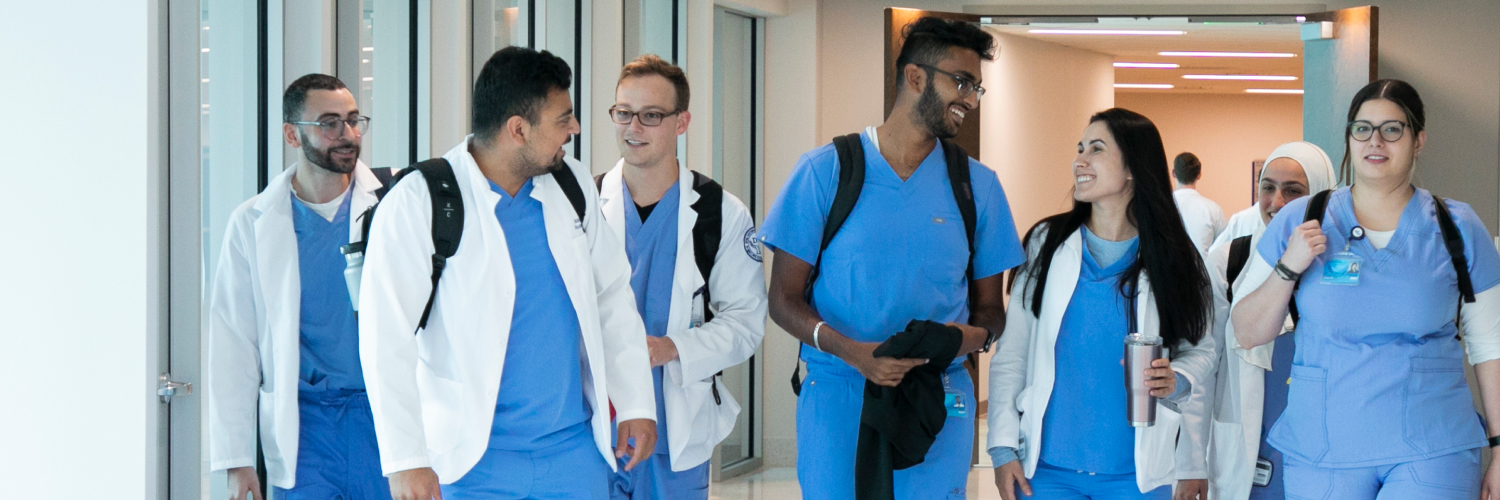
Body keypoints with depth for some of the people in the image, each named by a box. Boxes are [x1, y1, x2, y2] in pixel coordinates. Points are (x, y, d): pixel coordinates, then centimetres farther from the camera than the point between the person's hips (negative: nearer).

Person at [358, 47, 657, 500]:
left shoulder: (572, 185, 7)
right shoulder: (416, 205, -10)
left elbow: (612, 296, 16)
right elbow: (387, 336, -13)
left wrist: (636, 402, 11)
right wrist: (406, 459, -19)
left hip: (575, 448, 5)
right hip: (472, 459, -4)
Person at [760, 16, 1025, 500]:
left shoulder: (979, 185, 8)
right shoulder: (826, 171, -1)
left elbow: (989, 306, 12)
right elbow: (785, 299, -1)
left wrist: (976, 335, -12)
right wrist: (850, 350, -19)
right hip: (837, 398, -2)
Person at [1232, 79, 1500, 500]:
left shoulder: (1458, 230, 4)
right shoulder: (1298, 223, 3)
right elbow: (1247, 335, 3)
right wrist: (1289, 268, -11)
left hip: (1432, 452, 0)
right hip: (1321, 452, 1)